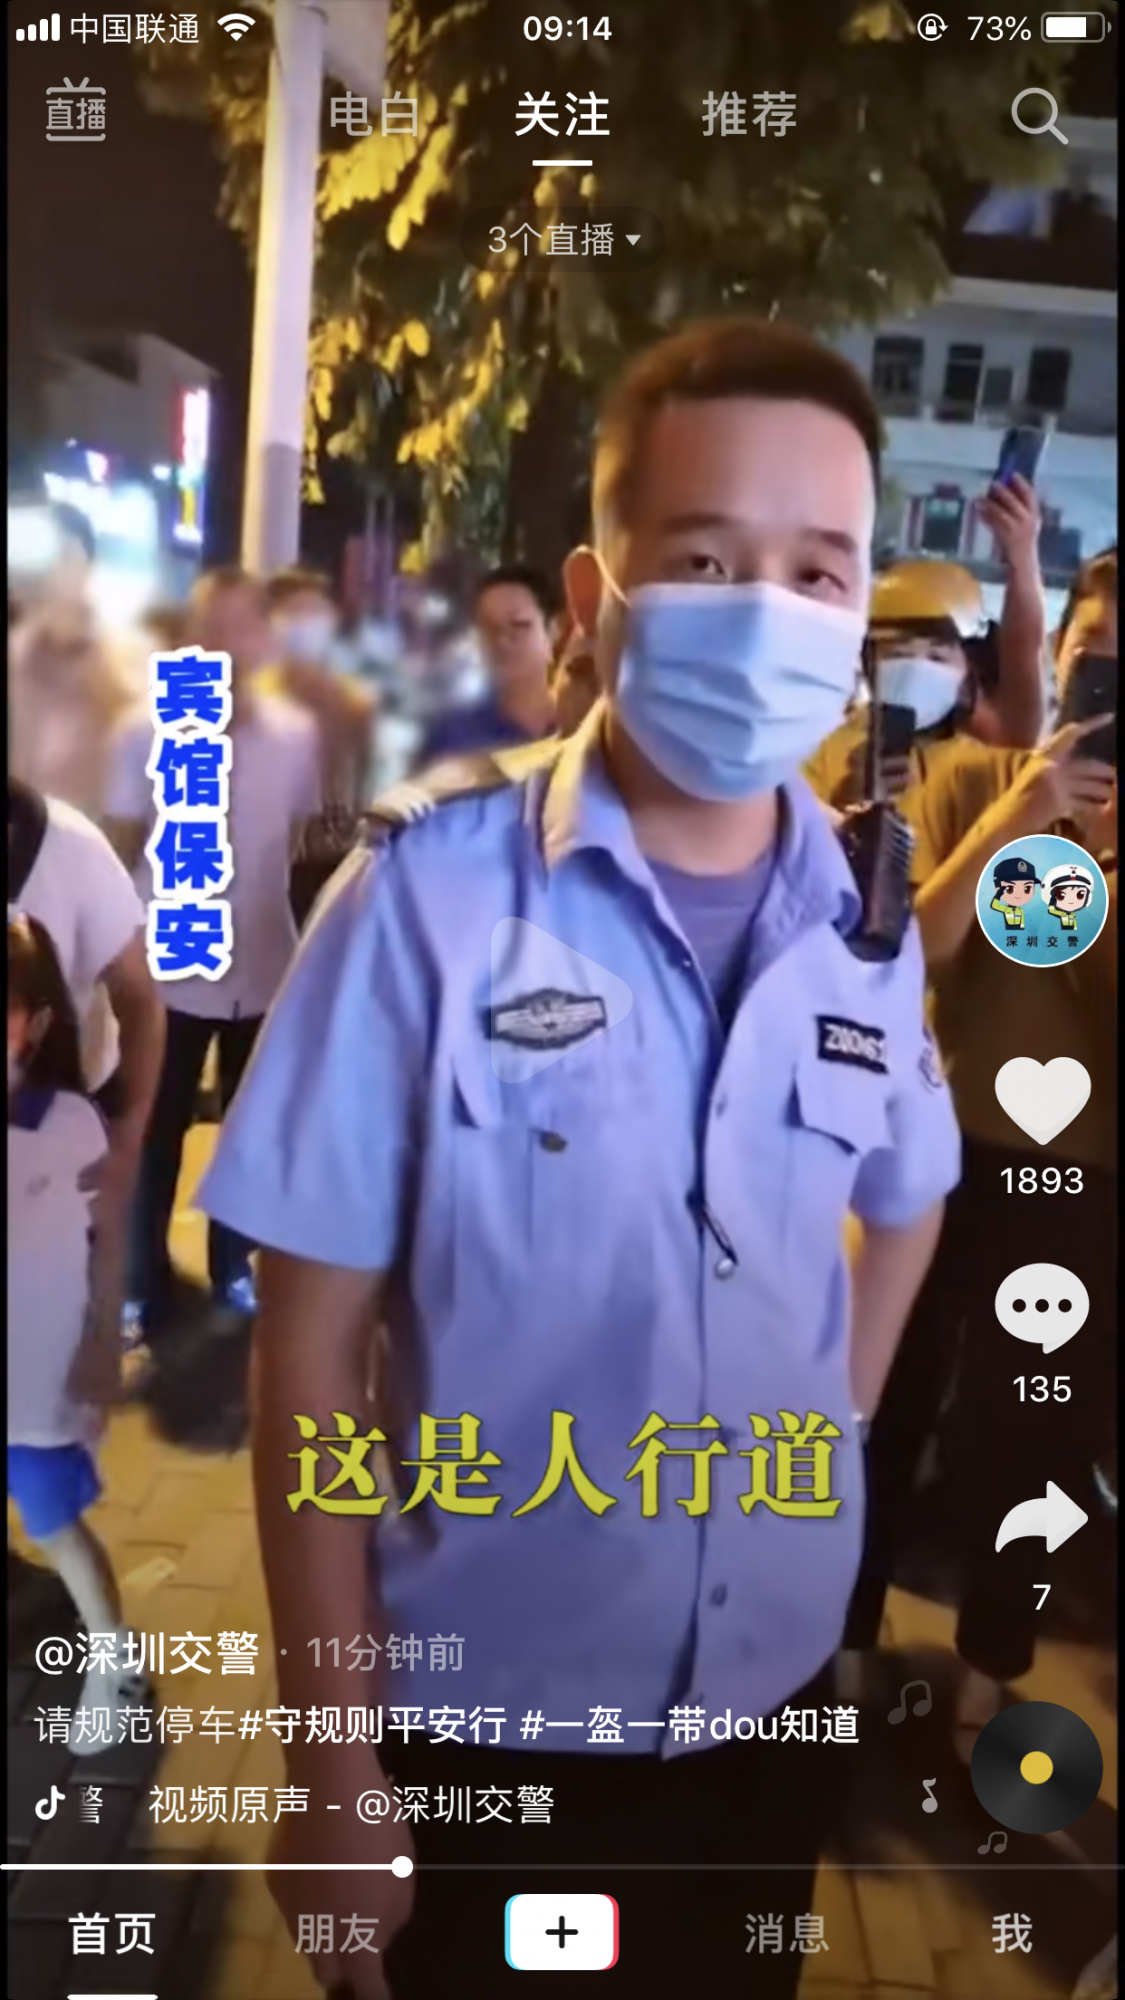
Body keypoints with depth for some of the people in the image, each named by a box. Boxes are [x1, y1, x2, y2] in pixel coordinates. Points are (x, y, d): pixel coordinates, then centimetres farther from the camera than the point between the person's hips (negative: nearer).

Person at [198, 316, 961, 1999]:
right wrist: (332, 1759, -12)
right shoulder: (429, 898, -20)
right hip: (476, 1715, -4)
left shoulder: (863, 922, -6)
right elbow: (313, 1341, -15)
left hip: (775, 1690, 4)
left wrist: (829, 1439, 2)